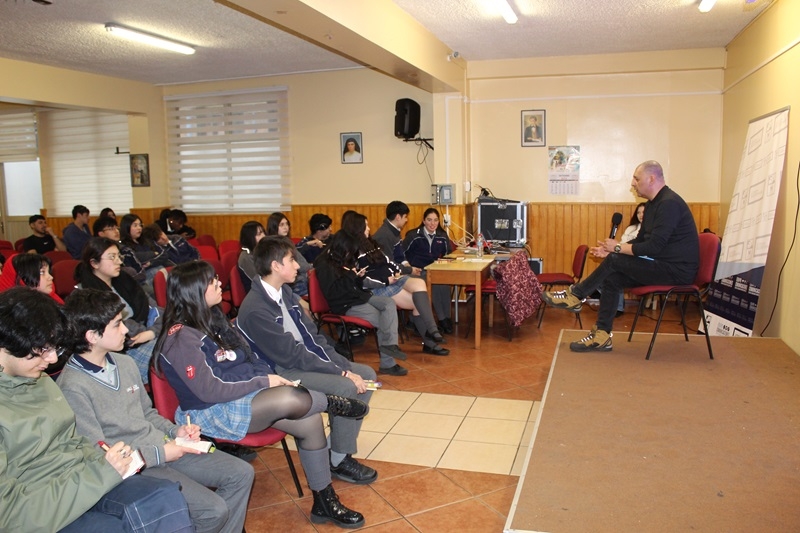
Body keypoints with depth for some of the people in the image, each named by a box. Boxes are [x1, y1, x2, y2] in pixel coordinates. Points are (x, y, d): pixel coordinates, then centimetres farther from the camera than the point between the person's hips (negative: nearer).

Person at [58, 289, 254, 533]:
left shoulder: (125, 363, 6)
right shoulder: (73, 388, -18)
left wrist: (175, 431, 0)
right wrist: (160, 453, -17)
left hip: (164, 447, 8)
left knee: (242, 473, 1)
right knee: (214, 509, -19)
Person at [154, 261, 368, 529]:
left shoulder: (212, 319, 8)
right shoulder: (181, 338, -17)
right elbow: (210, 391, -19)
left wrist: (270, 376, -2)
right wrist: (264, 382, -17)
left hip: (243, 396, 8)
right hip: (212, 413, -8)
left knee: (310, 419, -13)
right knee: (292, 399, -32)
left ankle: (325, 501, 1)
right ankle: (334, 404, 1)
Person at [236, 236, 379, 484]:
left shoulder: (285, 293, 5)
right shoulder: (255, 309, -23)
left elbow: (312, 336, 6)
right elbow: (292, 355, -24)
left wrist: (345, 366, -5)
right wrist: (342, 372, -22)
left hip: (304, 359, 9)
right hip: (281, 372, -9)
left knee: (366, 374, 4)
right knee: (347, 388, -24)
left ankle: (343, 443, 14)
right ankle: (339, 461, -4)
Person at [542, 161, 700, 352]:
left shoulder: (669, 204, -19)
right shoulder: (652, 205, 13)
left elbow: (653, 247, -25)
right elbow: (640, 241, 15)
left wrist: (618, 248, -14)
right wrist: (610, 250, 1)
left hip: (677, 270, -9)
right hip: (663, 264, 9)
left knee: (615, 261, -17)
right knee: (611, 279, -4)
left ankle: (575, 295, 1)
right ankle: (601, 336, -3)